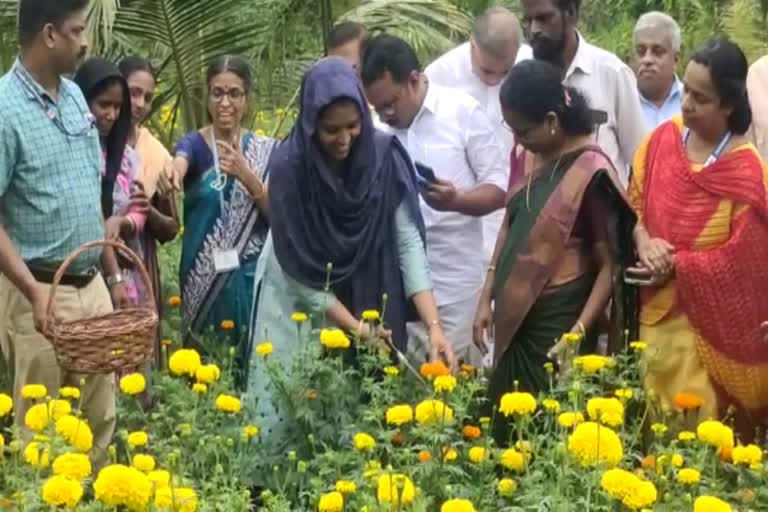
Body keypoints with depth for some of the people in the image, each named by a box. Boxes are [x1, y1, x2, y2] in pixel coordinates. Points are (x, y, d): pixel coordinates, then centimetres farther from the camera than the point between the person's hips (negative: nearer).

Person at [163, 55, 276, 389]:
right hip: (204, 281, -1)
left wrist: (247, 175, -19)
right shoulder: (194, 144, 0)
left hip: (253, 277, 1)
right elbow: (180, 162, -25)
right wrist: (172, 174, -49)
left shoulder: (266, 149, 5)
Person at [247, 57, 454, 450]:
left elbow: (409, 241, -14)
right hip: (298, 304, -2)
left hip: (364, 300, 2)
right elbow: (299, 269, -16)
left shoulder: (384, 157, -14)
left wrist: (433, 326, -24)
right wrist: (357, 330, -21)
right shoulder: (289, 166, -20)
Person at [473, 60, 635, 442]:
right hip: (516, 319, 7)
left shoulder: (589, 172, -17)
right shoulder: (528, 156, 4)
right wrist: (486, 297, 12)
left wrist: (579, 333, -21)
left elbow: (610, 266, -15)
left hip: (557, 324, -7)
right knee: (508, 430, 12)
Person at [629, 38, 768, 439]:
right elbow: (634, 201, 8)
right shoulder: (663, 139, 0)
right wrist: (643, 241, -12)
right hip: (657, 310, 4)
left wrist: (676, 264, -16)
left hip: (712, 319, -4)